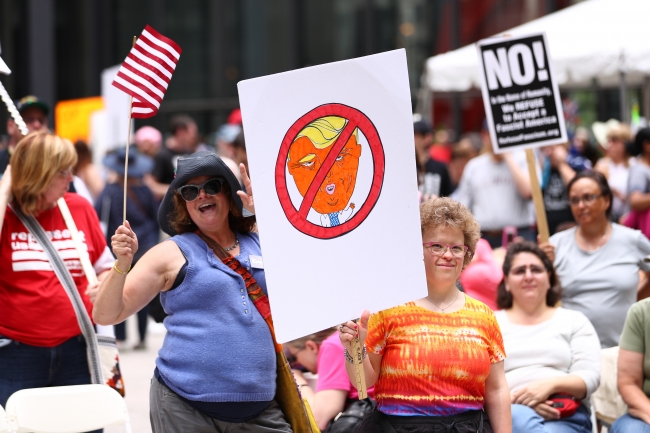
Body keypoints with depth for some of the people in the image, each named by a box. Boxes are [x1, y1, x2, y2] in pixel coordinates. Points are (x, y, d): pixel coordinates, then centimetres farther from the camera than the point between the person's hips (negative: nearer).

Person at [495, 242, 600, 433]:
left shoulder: (574, 320, 21)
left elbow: (590, 376, 7)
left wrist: (551, 384, -14)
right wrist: (517, 401, -14)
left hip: (566, 417, 0)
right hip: (508, 413, 0)